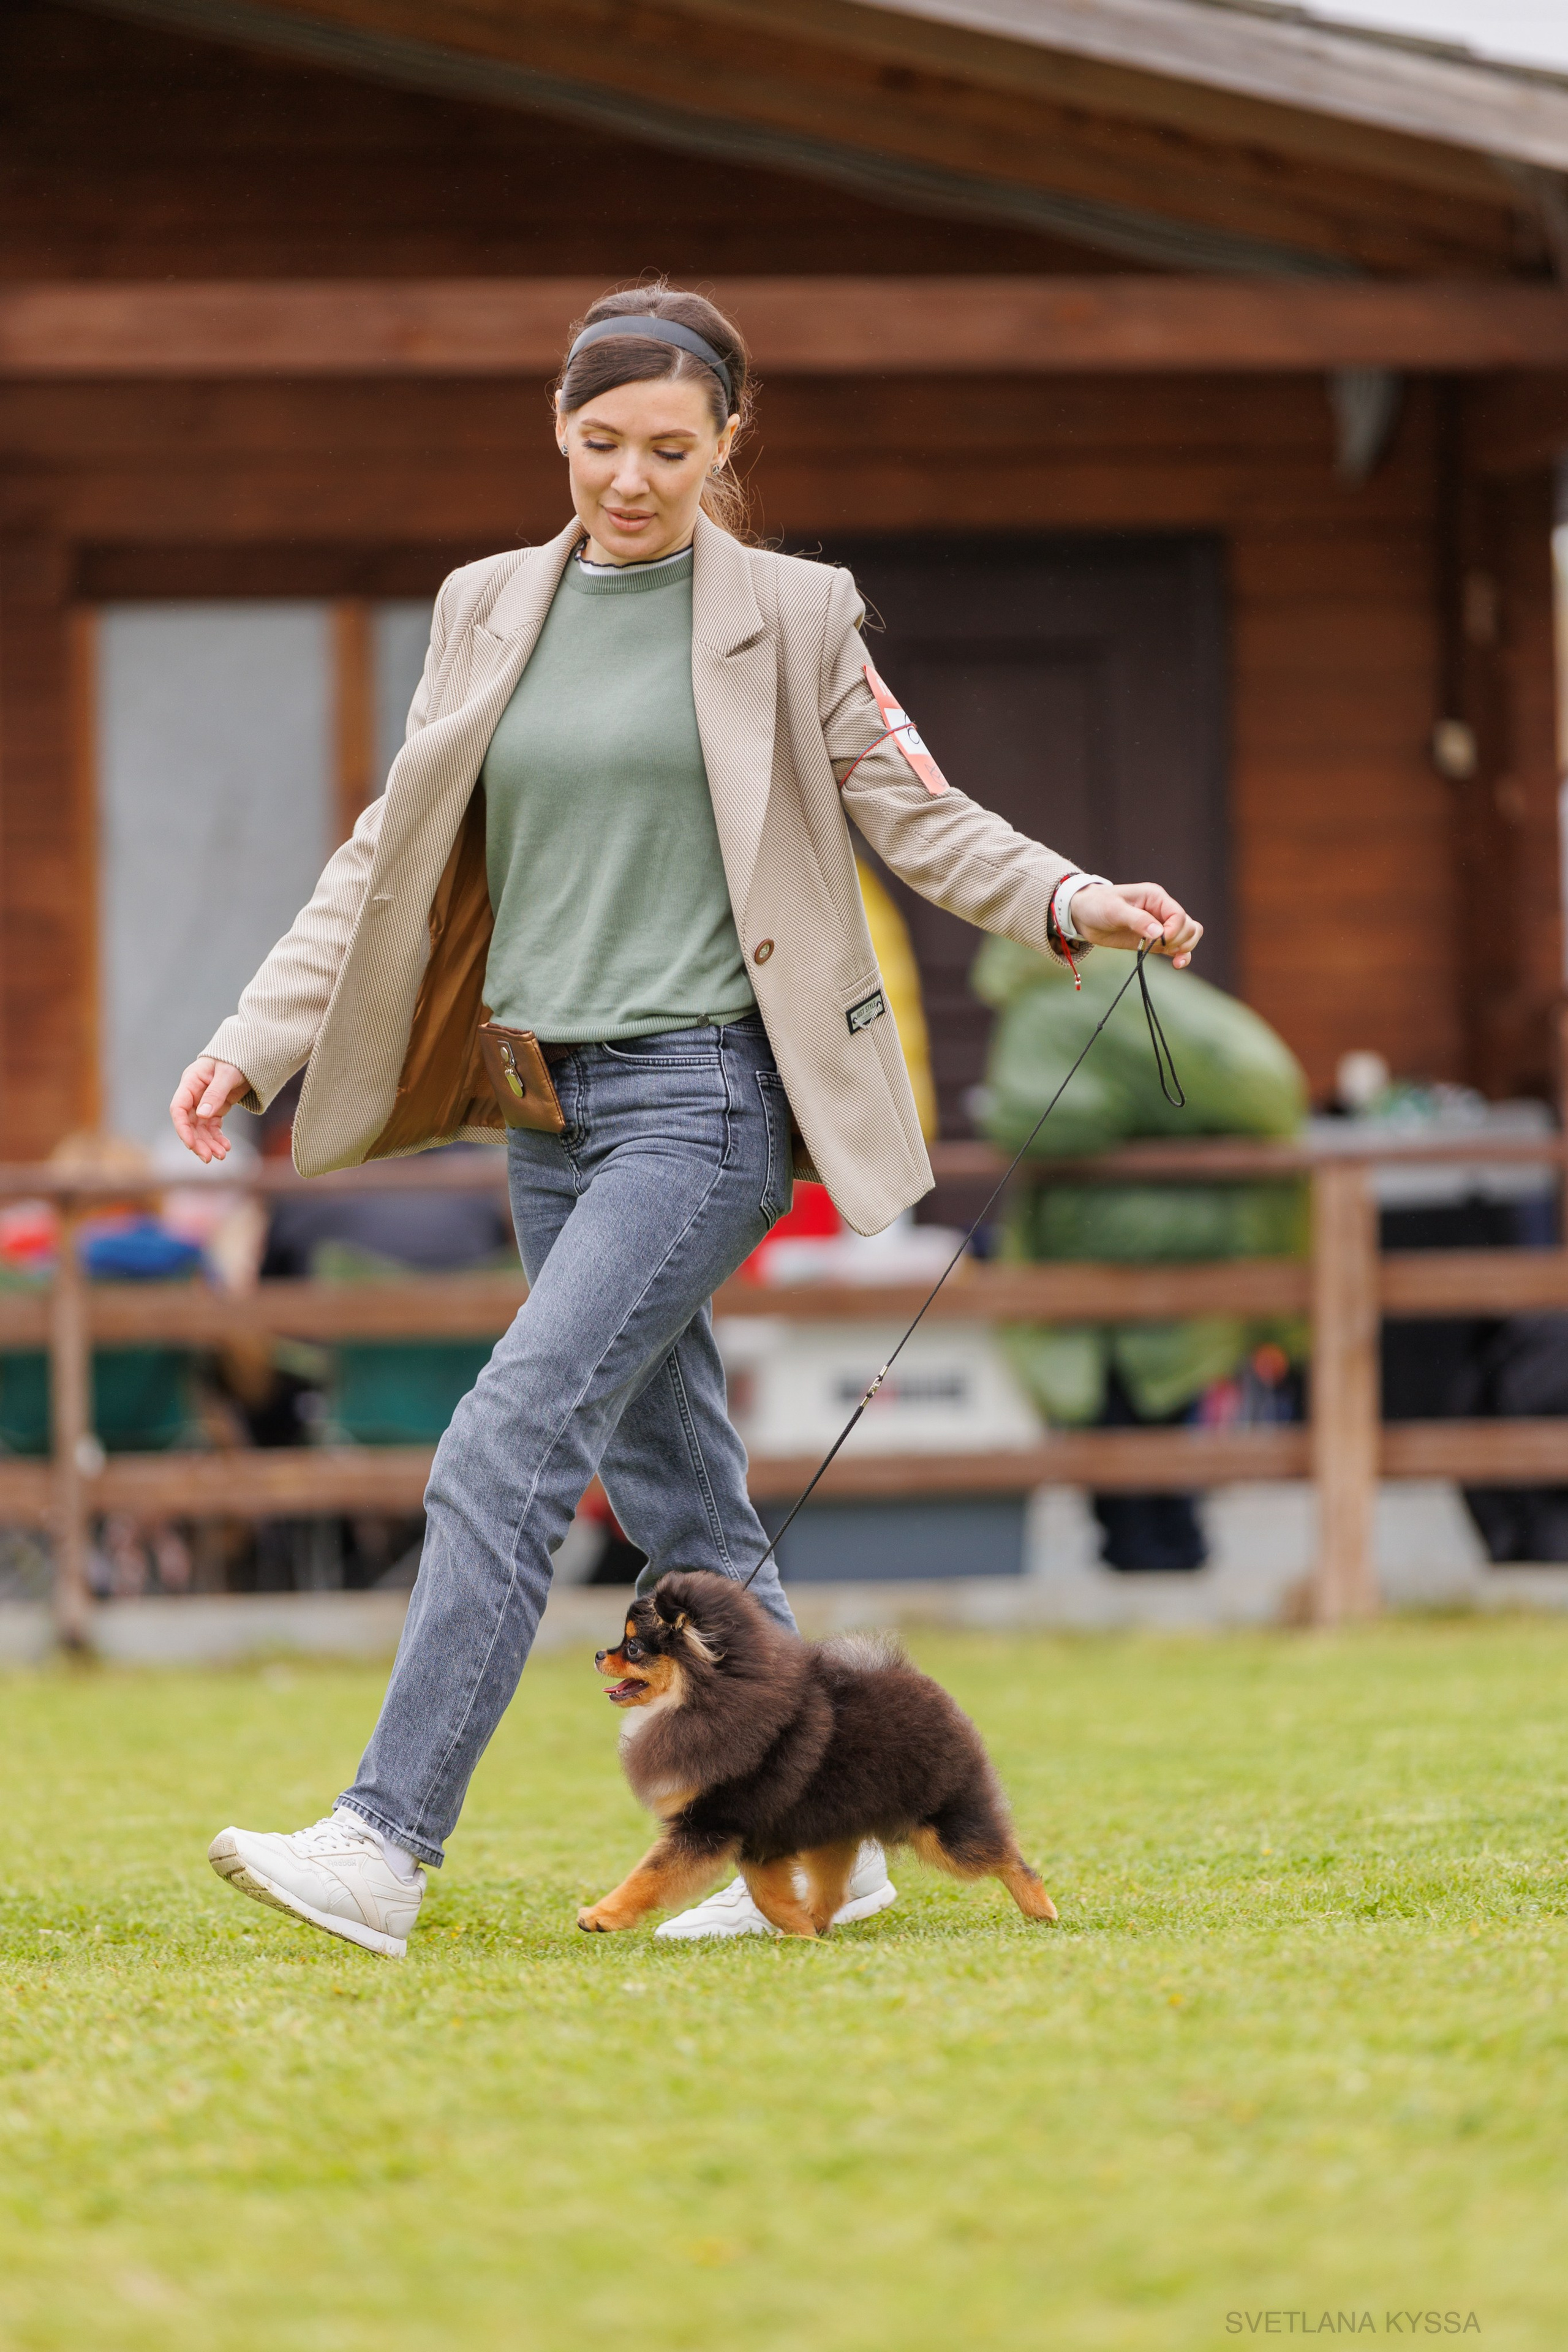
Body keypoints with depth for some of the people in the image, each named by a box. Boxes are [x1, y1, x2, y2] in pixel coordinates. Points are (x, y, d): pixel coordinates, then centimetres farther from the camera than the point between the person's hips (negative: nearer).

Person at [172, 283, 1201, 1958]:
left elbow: (915, 816, 3)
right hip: (550, 1102, 6)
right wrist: (254, 1042, 5)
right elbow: (390, 860, 13)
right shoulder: (488, 611, 10)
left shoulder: (788, 616, -1)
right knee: (669, 1490, 8)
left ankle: (384, 1846, -20)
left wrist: (1073, 901, -14)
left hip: (703, 1088, -6)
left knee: (511, 1442, -17)